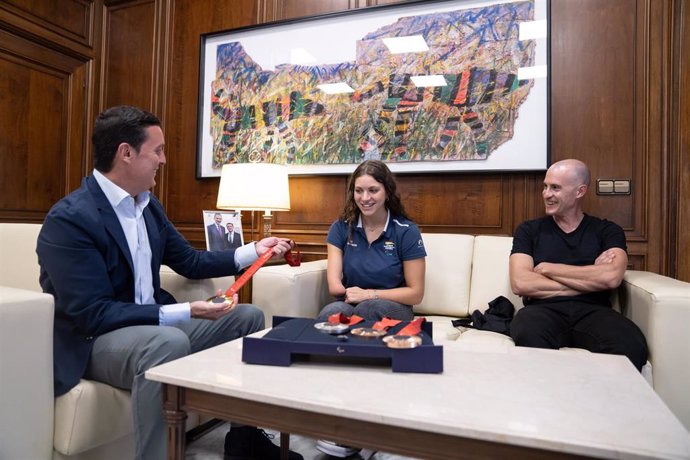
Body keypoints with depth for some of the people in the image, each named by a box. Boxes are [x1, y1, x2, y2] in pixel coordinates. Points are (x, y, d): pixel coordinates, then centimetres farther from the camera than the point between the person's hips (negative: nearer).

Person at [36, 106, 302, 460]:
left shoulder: (148, 205, 5)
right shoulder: (69, 218, -20)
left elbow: (190, 262, 13)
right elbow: (92, 314, -25)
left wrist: (253, 251, 5)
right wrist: (186, 313, -30)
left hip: (152, 324, 9)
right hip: (93, 339, -8)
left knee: (248, 317, 4)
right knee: (169, 341, -40)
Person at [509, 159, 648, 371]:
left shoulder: (607, 230, 14)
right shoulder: (529, 230, 12)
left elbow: (611, 278, -7)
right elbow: (520, 283, -4)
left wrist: (546, 268, -1)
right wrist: (591, 278, -3)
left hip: (593, 311, 1)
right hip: (544, 310, -1)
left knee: (632, 345, -33)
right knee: (529, 337, -37)